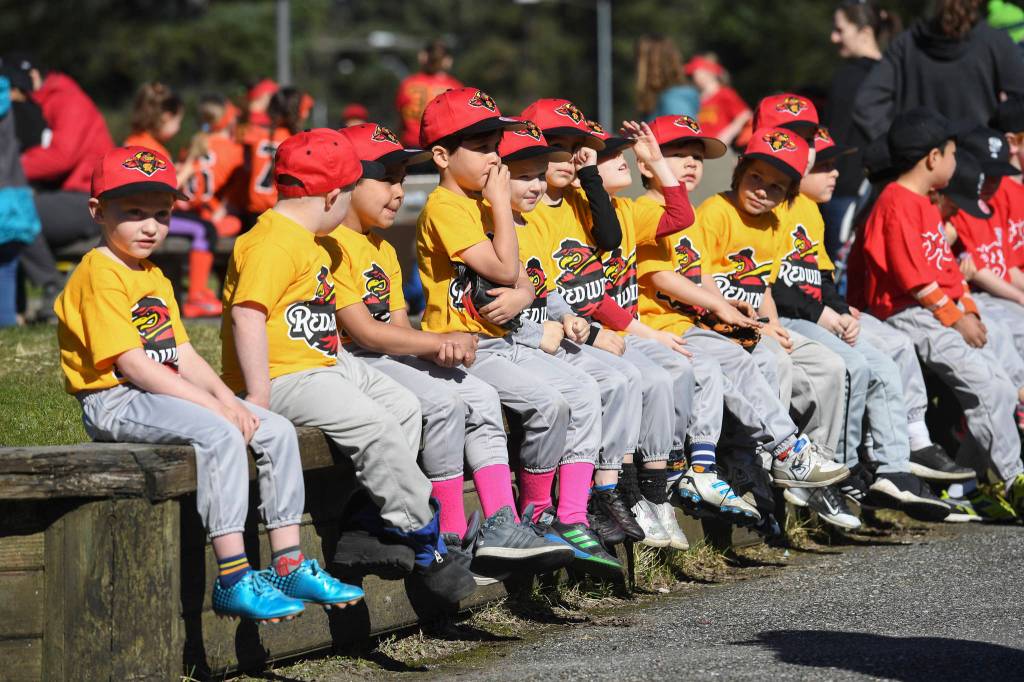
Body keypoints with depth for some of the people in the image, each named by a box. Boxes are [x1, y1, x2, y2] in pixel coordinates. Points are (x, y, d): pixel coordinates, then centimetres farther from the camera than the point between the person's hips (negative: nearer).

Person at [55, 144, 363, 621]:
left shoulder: (156, 279, 19)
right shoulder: (99, 277, -11)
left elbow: (182, 356, 15)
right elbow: (131, 363, -19)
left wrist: (227, 398, -4)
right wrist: (212, 405, -21)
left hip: (166, 395, 10)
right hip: (114, 401, -9)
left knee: (277, 431, -1)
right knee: (221, 436, -31)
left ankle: (288, 565, 1)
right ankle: (233, 580, -32)